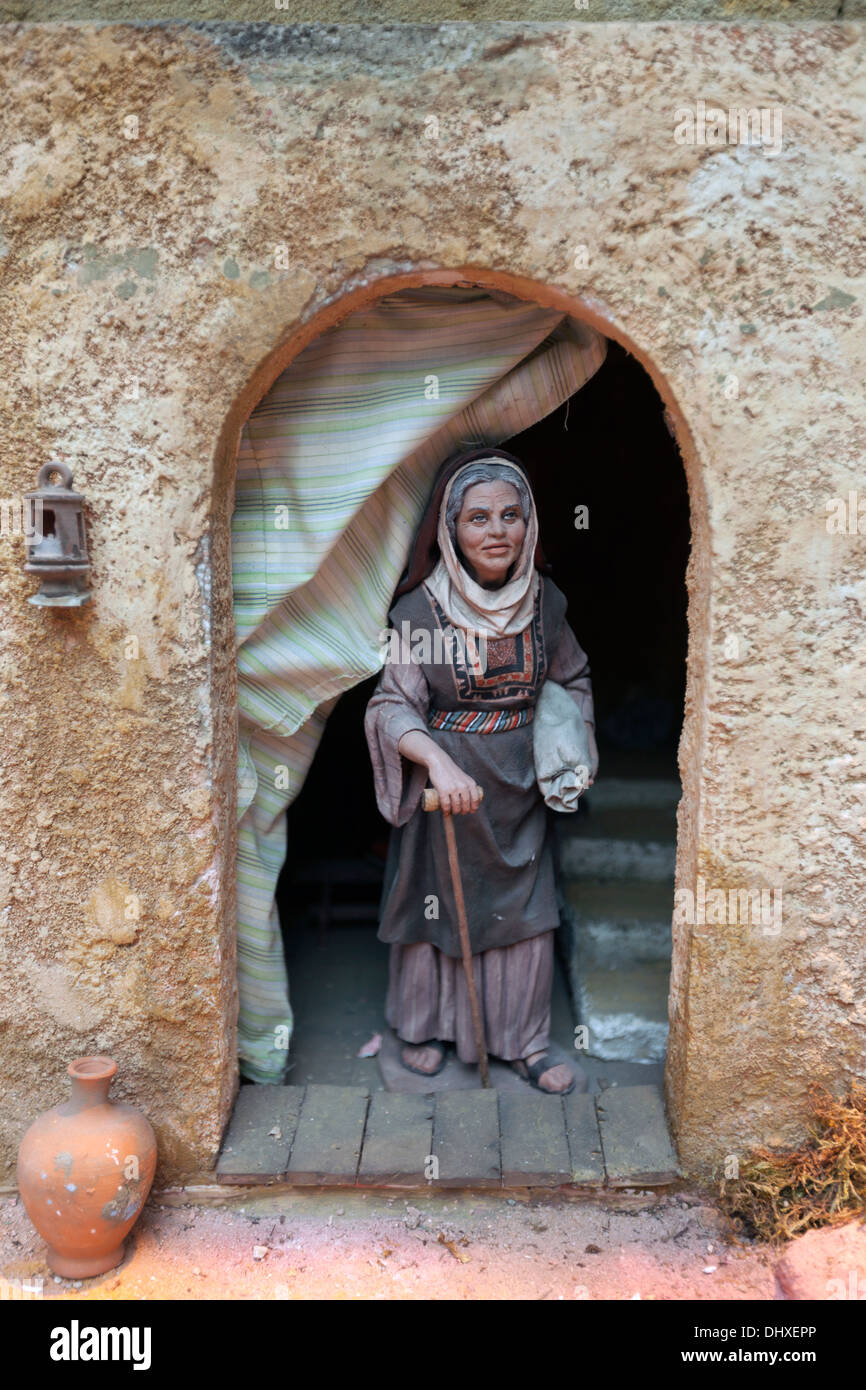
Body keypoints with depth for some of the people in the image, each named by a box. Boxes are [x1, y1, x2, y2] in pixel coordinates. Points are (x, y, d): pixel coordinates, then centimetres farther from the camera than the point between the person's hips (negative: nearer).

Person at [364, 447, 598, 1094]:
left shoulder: (544, 601, -2)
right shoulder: (421, 609, -15)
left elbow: (573, 681, 14)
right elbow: (394, 706, -17)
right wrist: (439, 760, -34)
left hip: (520, 784, 3)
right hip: (443, 780, -3)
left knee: (526, 909, 10)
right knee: (438, 899, 13)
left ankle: (525, 1041, 30)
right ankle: (426, 1026, 37)